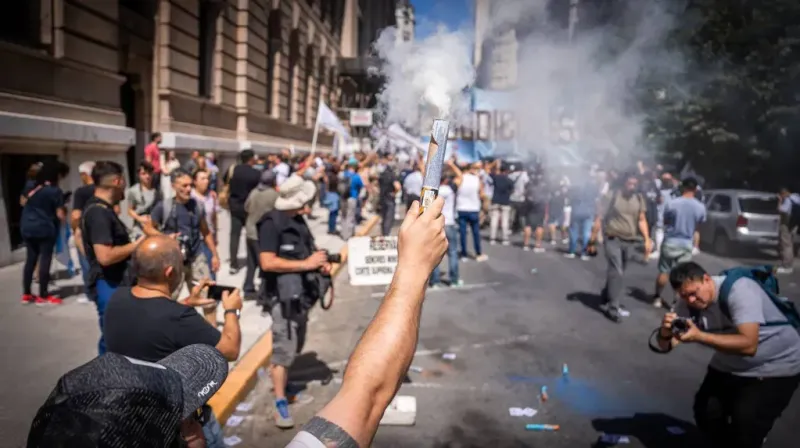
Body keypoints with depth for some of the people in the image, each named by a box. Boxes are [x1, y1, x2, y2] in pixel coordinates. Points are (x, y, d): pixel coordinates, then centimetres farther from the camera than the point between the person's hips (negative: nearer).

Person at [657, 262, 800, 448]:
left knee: (745, 423, -20)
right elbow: (666, 346, -13)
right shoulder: (687, 303, -12)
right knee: (705, 414, -1)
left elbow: (748, 345, -39)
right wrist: (665, 332, -35)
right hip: (730, 366, 6)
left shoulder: (739, 289, -29)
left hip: (775, 366, -6)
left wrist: (699, 336, -47)